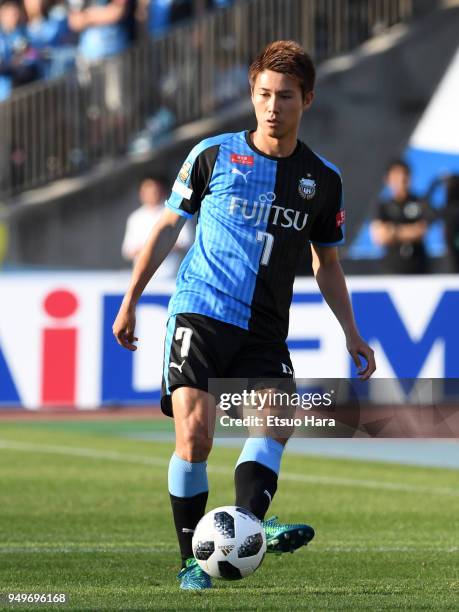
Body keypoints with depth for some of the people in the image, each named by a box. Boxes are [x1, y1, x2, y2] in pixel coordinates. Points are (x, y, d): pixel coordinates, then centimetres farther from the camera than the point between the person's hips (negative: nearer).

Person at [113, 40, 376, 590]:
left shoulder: (323, 179, 10)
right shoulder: (214, 154, 4)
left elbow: (326, 264, 21)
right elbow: (169, 226, 12)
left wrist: (350, 333, 11)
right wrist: (130, 301, 11)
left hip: (264, 332, 2)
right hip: (199, 313, -2)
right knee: (194, 436, -16)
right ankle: (191, 562, -6)